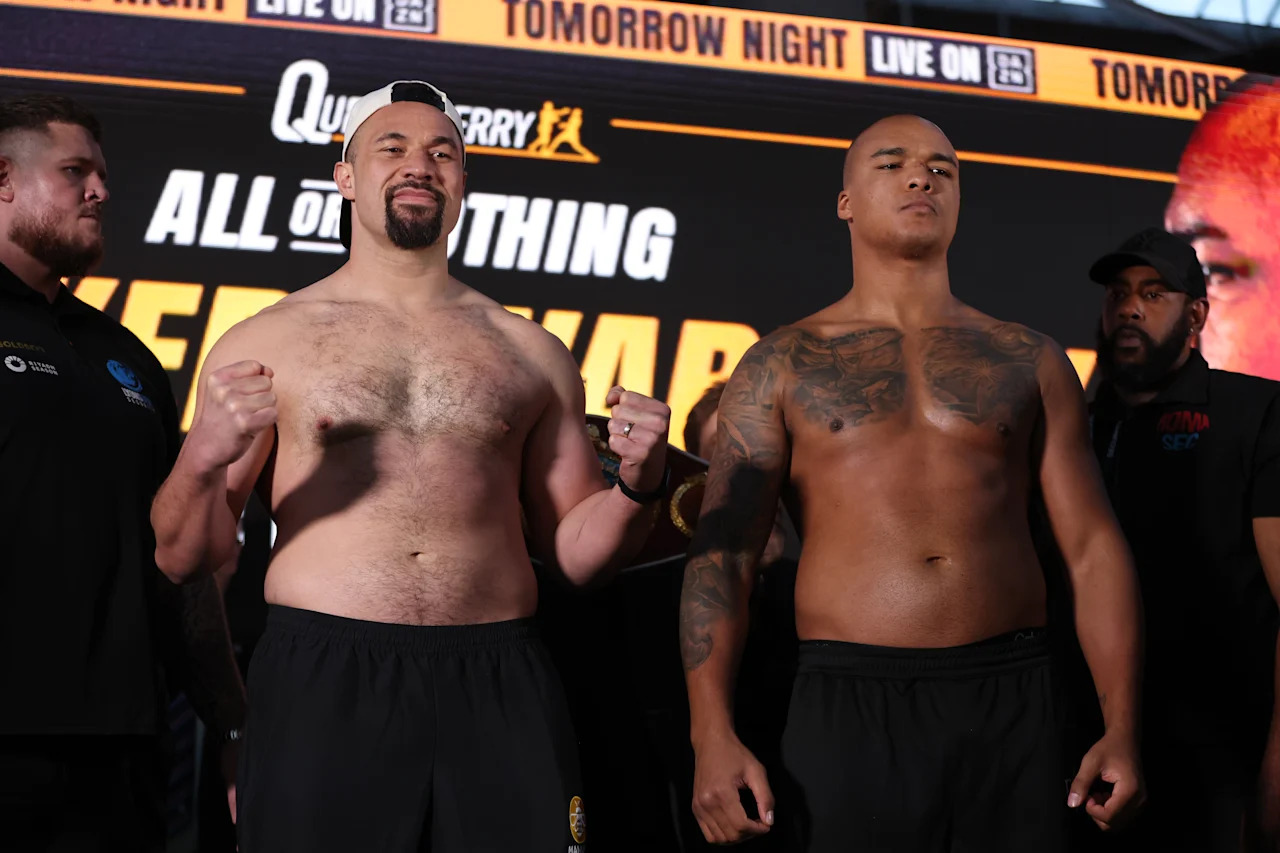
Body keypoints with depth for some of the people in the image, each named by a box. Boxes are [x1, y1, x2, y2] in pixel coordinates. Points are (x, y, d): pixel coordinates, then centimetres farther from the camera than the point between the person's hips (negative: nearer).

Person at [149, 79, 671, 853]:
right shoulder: (264, 344, 7)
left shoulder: (532, 353, 13)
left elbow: (575, 551, 15)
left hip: (501, 691, 2)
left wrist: (639, 485, -4)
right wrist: (204, 460, -15)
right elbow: (185, 560, 5)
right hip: (324, 682, -1)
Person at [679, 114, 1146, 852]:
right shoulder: (783, 365, 6)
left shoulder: (1029, 361, 11)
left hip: (1014, 706, 2)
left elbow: (1093, 546, 8)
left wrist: (1122, 729, -3)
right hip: (851, 706, -2)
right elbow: (724, 551, -2)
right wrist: (714, 734, -14)